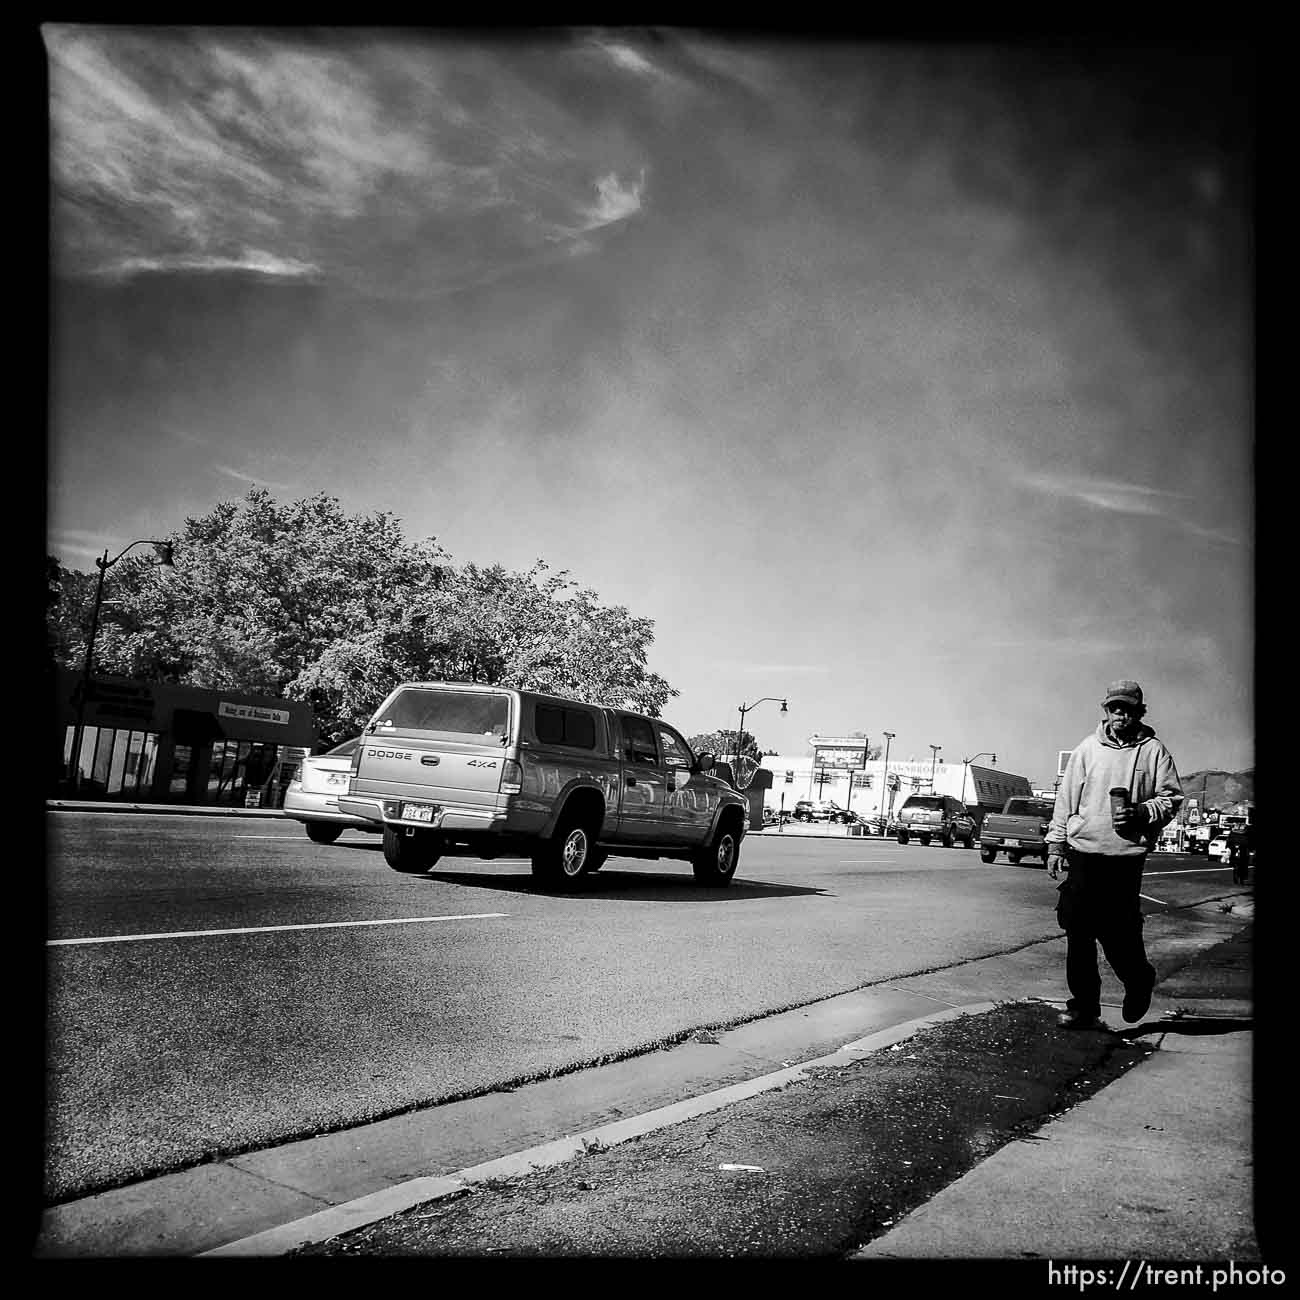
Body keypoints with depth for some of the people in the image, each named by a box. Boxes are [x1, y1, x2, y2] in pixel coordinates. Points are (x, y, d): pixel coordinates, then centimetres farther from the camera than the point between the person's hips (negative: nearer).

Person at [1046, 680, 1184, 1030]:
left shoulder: (1153, 751, 3)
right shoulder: (1087, 748, 9)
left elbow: (1171, 798, 4)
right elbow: (1066, 798, 11)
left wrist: (1141, 812, -15)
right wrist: (1056, 844, 8)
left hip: (1126, 856, -3)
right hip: (1082, 852, 3)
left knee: (1118, 932, -5)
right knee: (1078, 933, 3)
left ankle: (1138, 981, 26)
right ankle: (1084, 1006, 15)